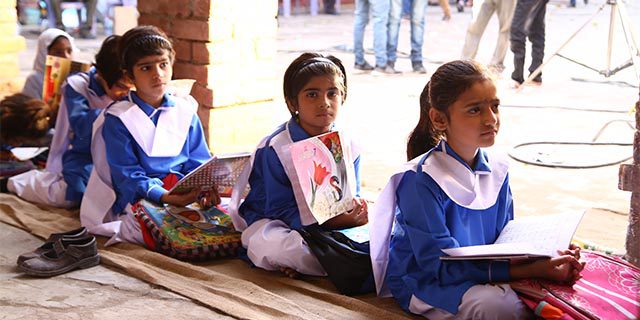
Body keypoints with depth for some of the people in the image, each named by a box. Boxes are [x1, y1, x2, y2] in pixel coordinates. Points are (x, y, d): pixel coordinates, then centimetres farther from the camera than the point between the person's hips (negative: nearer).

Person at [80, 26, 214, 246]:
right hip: (138, 196, -4)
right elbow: (128, 176, -10)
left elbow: (199, 162, 10)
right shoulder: (117, 118, -3)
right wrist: (165, 197, -27)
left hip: (183, 192, 5)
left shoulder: (185, 110, 11)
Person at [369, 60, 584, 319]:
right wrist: (529, 270, -32)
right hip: (426, 283, -6)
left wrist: (543, 257, -16)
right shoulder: (420, 180, -22)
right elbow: (443, 267, -25)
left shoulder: (497, 169, 1)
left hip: (484, 272, 6)